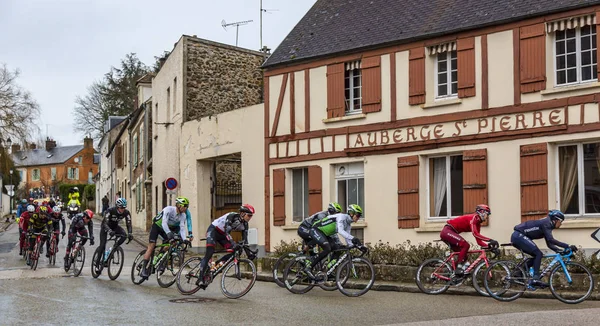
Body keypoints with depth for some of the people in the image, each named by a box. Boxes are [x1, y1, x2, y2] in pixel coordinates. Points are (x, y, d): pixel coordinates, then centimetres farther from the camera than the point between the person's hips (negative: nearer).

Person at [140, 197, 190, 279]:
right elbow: (164, 223, -42)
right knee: (151, 246, -14)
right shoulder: (169, 209, -31)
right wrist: (169, 233, -57)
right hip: (157, 226, -6)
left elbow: (182, 228, -20)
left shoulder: (183, 216, -14)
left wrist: (184, 240, -35)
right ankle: (143, 270, -16)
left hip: (167, 228, 6)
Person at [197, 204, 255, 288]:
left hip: (222, 235, 8)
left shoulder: (244, 224, -8)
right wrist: (234, 244, -49)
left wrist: (248, 253, -14)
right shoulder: (233, 216, -29)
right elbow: (227, 231, -39)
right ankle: (200, 279, -20)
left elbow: (244, 240, -5)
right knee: (209, 253, -21)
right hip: (213, 230, -7)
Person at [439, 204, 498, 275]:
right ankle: (459, 268, -19)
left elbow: (479, 241, 9)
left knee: (462, 252, 8)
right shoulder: (473, 218, -15)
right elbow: (475, 234, -30)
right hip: (447, 231, -10)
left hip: (448, 233, 10)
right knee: (465, 245, -21)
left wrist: (489, 245, -8)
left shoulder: (478, 224, 13)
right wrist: (490, 240, -33)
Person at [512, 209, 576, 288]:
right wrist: (568, 246, -29)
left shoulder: (548, 225, 16)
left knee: (537, 255, 10)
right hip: (519, 236, -10)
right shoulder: (546, 223, -13)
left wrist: (560, 250, -1)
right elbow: (551, 240, -26)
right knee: (538, 254, -14)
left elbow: (549, 244, 15)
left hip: (517, 237, 10)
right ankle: (535, 278, -18)